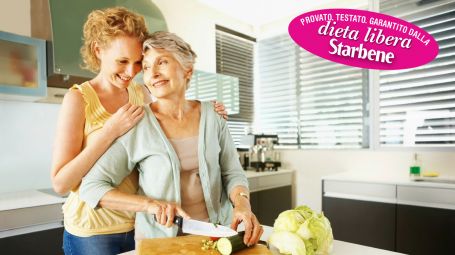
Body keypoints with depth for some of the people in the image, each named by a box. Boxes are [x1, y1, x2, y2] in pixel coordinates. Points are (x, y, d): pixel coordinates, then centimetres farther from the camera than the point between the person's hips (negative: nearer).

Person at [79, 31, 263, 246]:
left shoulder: (212, 117, 0)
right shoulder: (136, 126, -9)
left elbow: (232, 173, 2)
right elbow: (91, 187, -9)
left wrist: (242, 204, -17)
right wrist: (149, 204, -20)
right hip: (160, 240, 0)